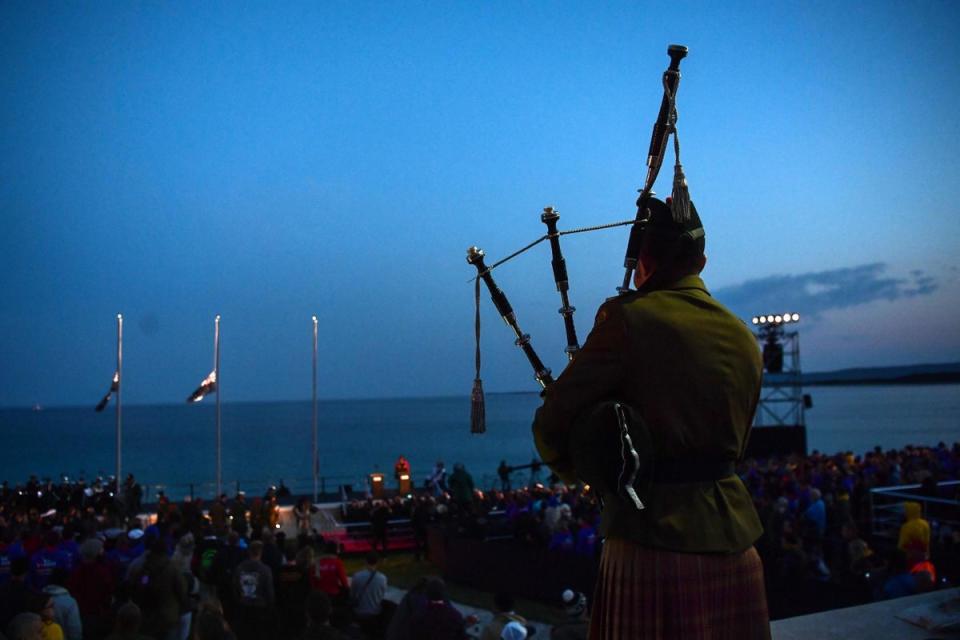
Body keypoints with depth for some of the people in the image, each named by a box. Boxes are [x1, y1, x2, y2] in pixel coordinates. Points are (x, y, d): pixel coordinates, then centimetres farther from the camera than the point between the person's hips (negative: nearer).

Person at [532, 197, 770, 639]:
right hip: (733, 538, 6)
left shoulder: (628, 318, -12)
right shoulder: (743, 337, 7)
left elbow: (552, 424, -10)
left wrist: (589, 474, 11)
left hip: (652, 540, -5)